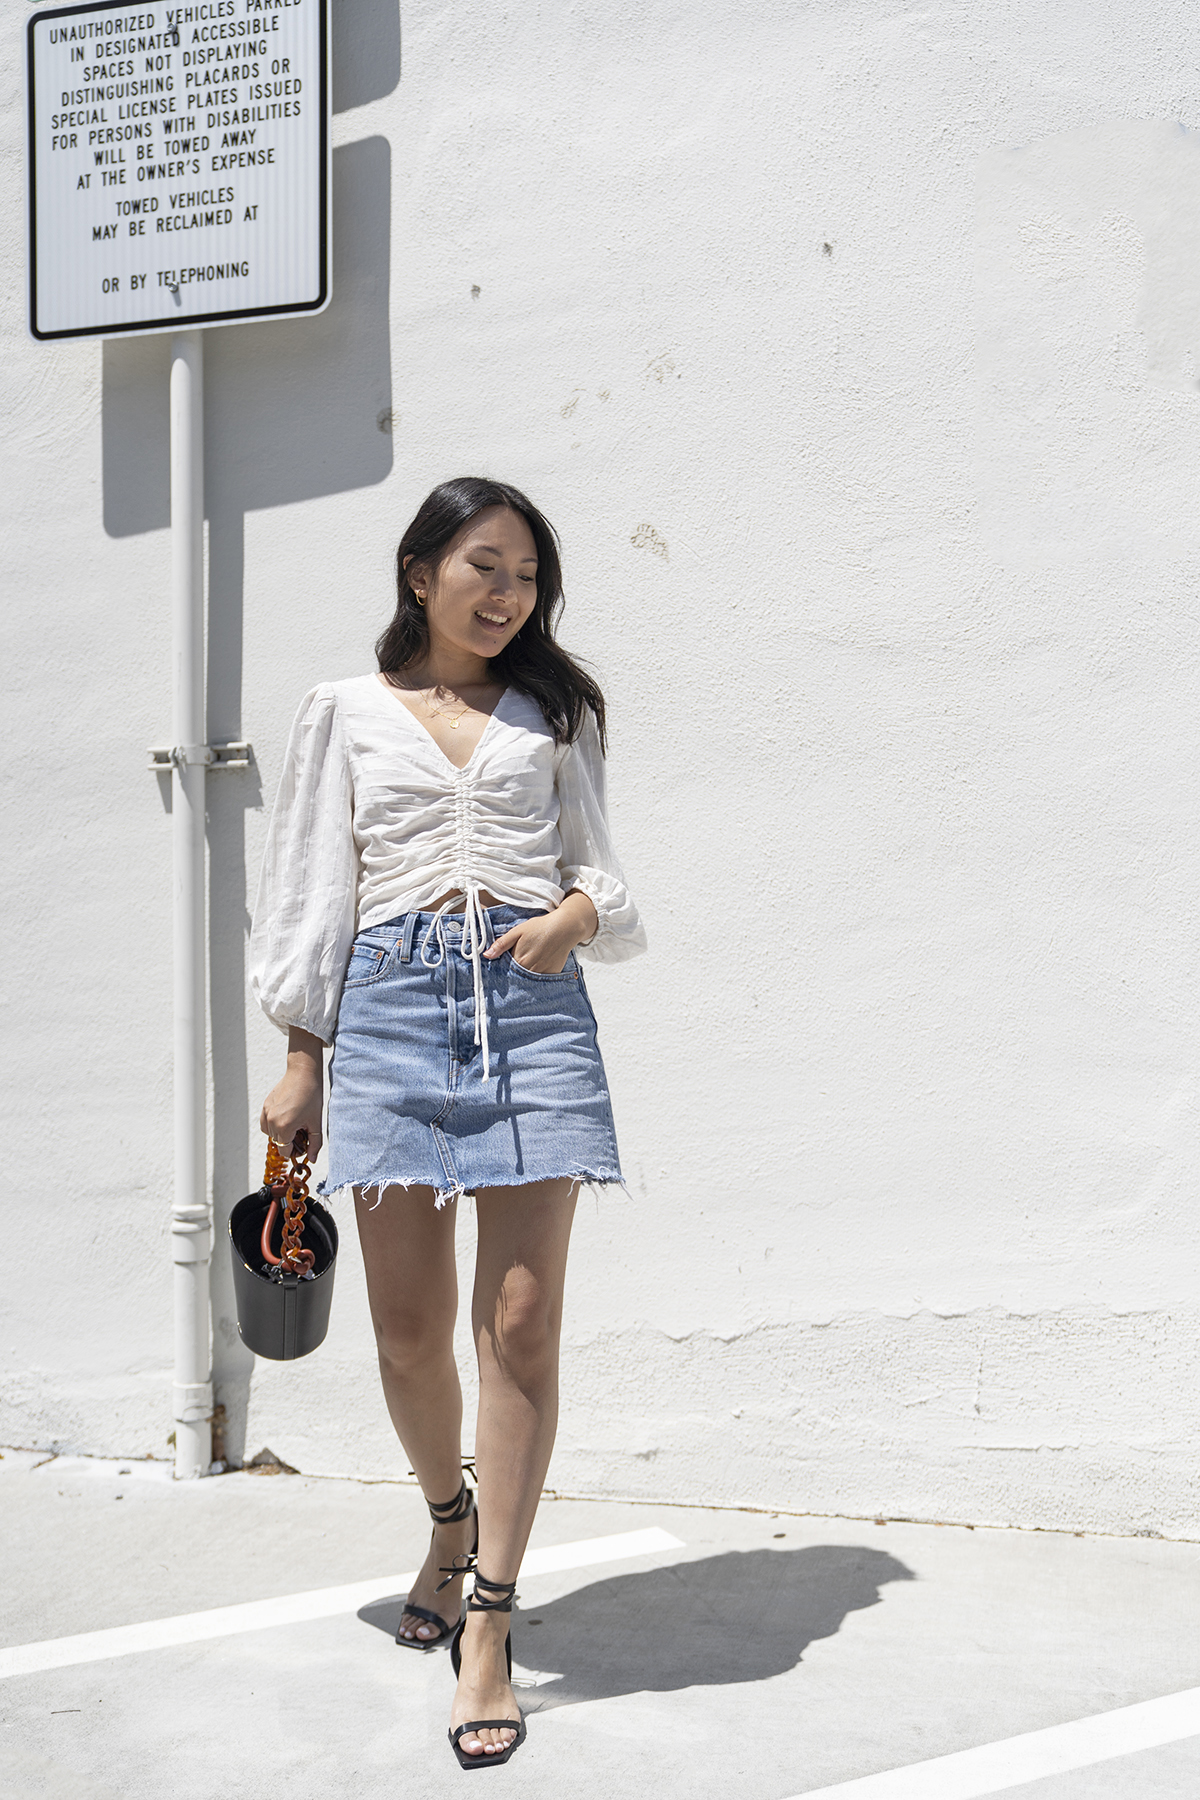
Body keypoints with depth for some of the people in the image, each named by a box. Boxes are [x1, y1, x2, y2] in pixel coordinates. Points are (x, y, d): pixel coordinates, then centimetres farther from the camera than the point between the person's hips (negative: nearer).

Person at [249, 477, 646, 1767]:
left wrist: (581, 913, -7)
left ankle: (489, 1625, 6)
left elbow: (596, 865, 17)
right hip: (392, 999, 0)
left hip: (532, 1000, 0)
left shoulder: (551, 713, 17)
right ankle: (450, 1525, 34)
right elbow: (314, 885, 13)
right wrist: (302, 1056, 7)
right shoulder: (345, 712, 15)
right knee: (408, 1328, 4)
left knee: (521, 1320, -6)